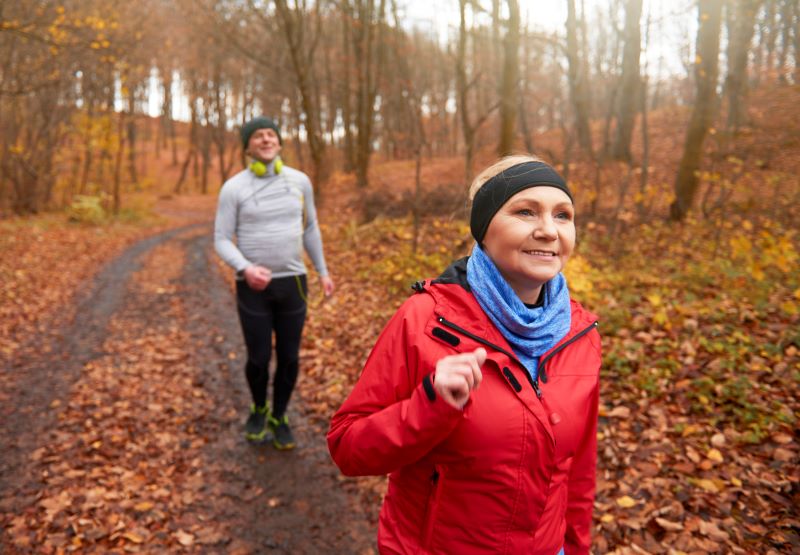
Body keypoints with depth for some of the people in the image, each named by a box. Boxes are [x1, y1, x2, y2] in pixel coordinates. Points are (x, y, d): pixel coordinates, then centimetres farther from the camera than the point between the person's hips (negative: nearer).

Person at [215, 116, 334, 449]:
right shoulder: (233, 188, -7)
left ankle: (279, 419, 30)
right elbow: (222, 241, -6)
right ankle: (259, 408, 36)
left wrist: (322, 271, 15)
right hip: (253, 287, -2)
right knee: (258, 359, 4)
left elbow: (309, 228, 14)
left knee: (289, 358, 7)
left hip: (292, 283, 2)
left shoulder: (299, 181, 1)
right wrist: (245, 269, -26)